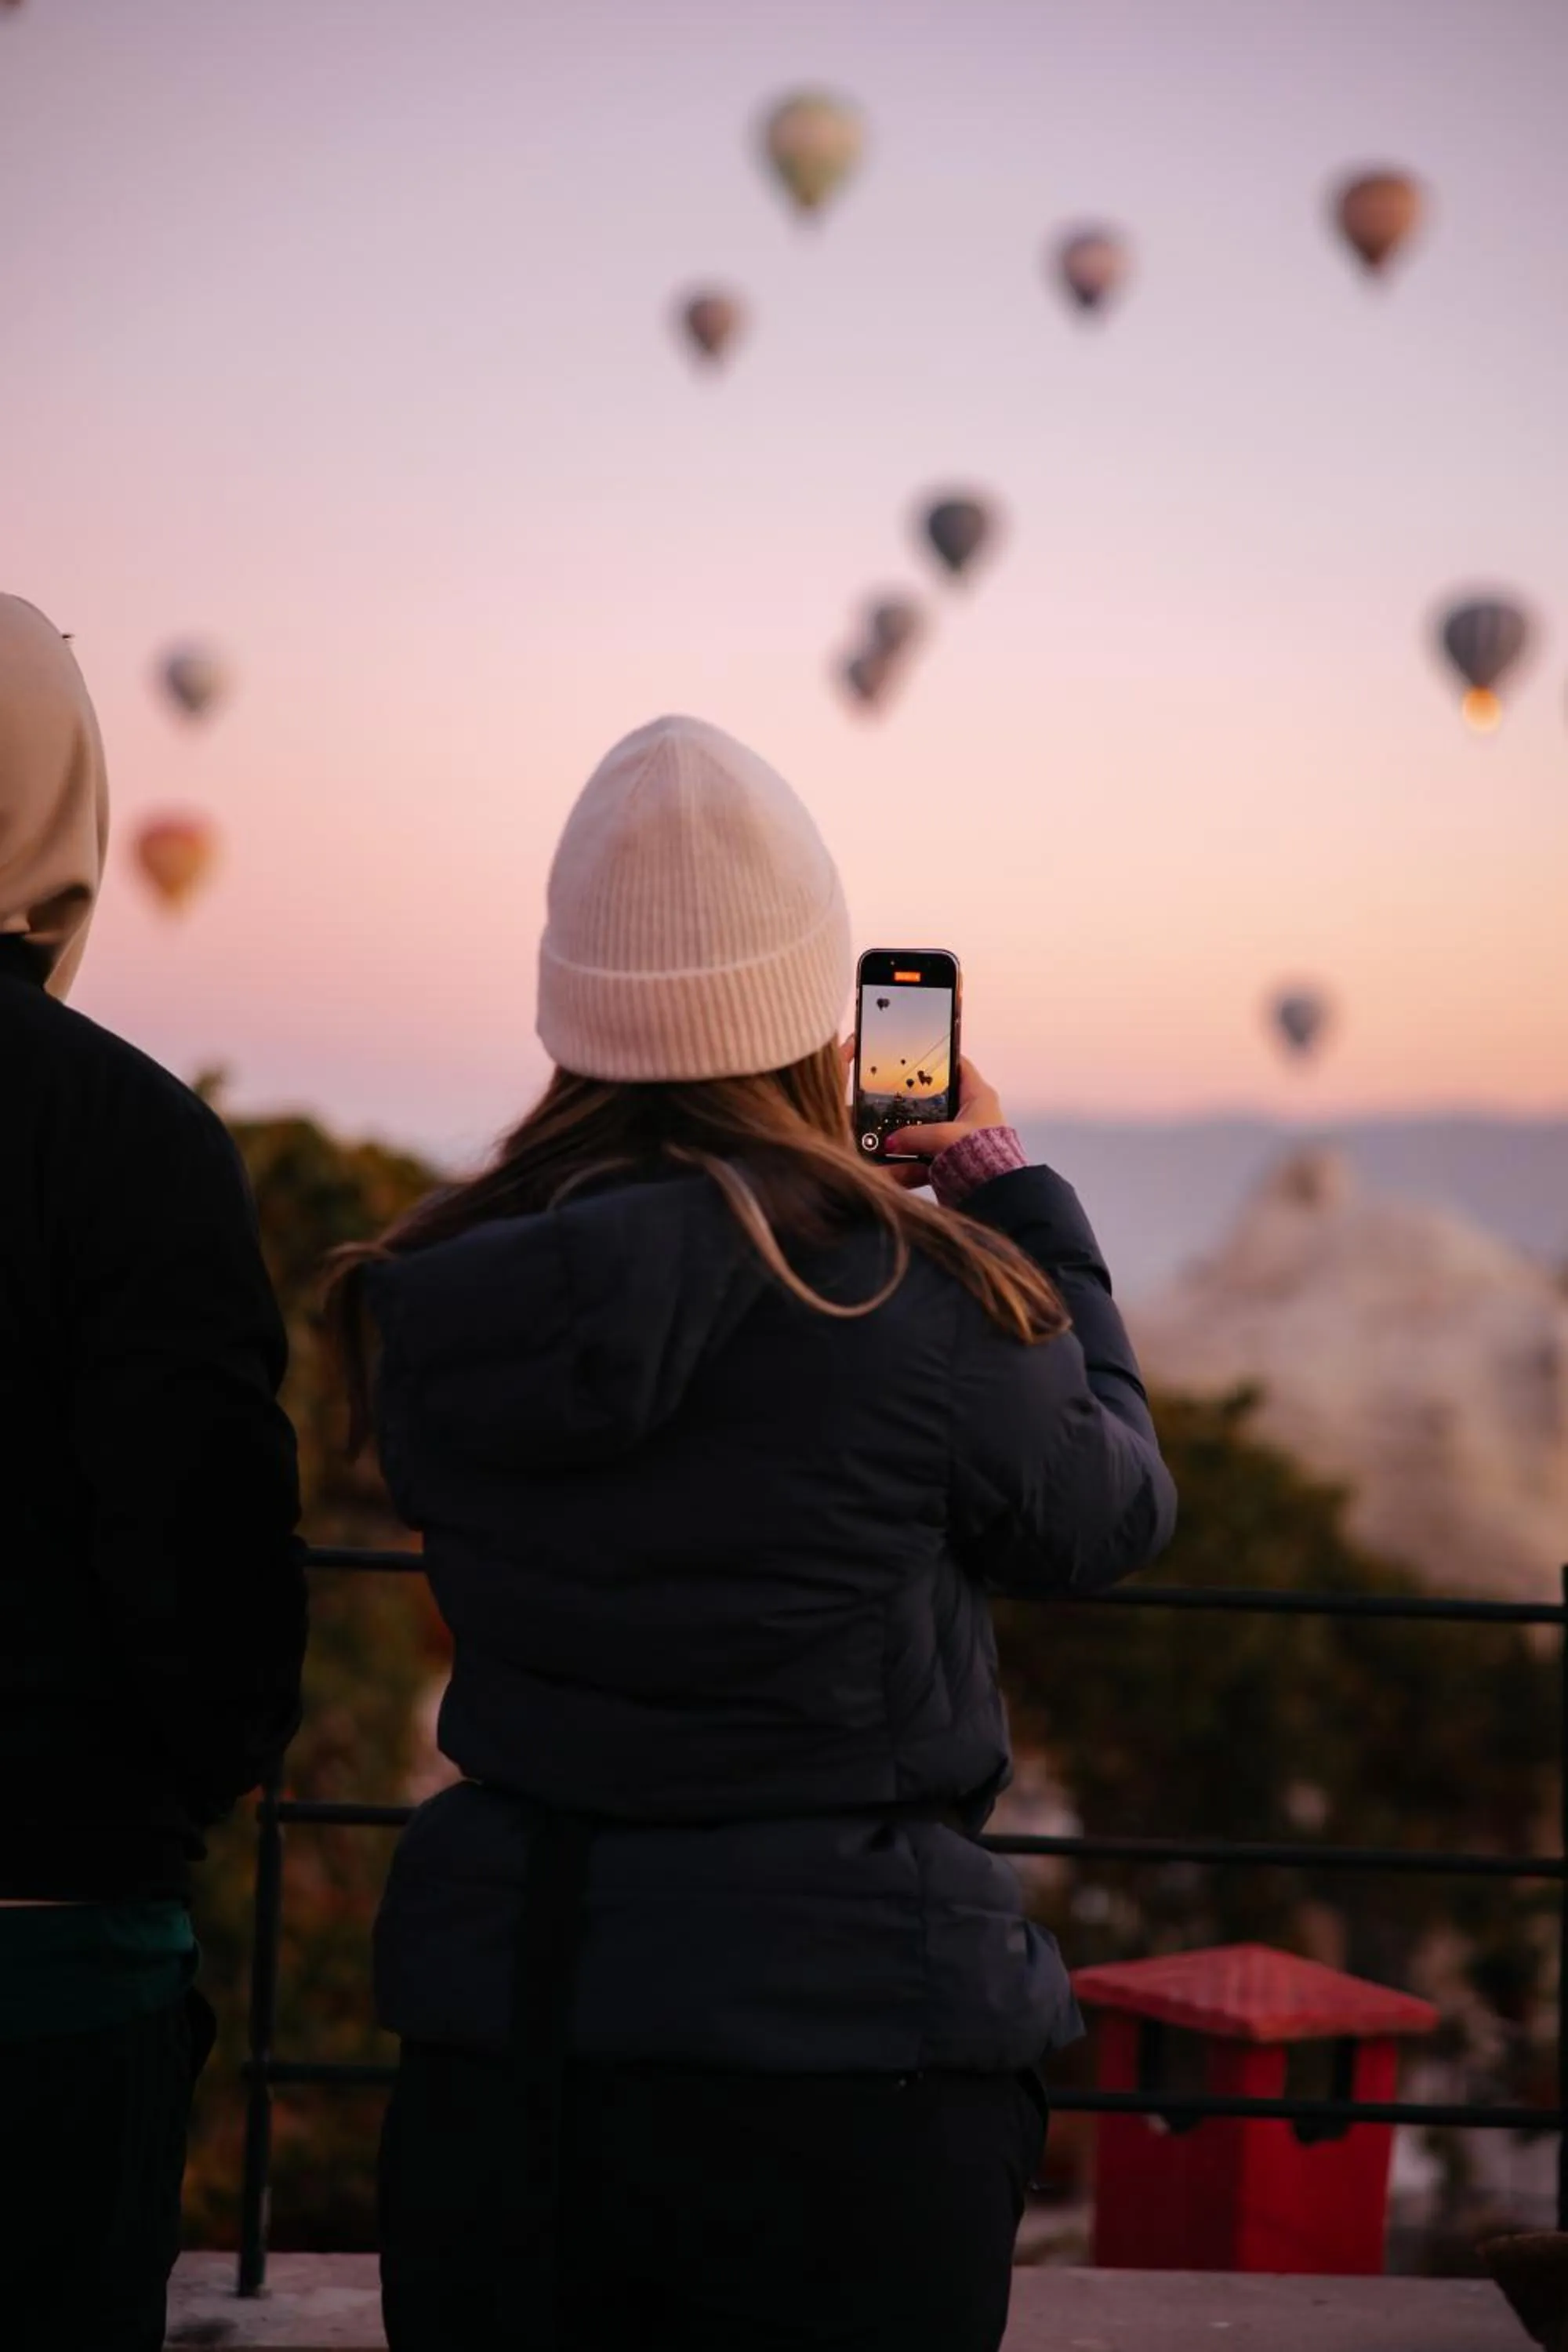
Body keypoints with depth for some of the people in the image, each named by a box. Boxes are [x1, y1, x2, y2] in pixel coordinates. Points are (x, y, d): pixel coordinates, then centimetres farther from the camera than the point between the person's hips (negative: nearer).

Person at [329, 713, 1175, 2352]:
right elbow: (1110, 1518, 2)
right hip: (839, 2039, -3)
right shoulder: (914, 1298, -16)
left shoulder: (430, 1306, -4)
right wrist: (1019, 1201, 11)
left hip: (492, 2019, 4)